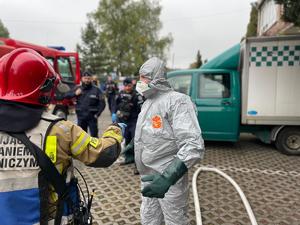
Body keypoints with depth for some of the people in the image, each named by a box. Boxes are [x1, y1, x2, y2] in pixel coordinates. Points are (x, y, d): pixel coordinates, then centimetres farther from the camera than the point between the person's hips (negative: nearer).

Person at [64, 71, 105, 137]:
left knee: (94, 136, 0)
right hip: (81, 117, 3)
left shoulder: (96, 90, -2)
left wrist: (97, 114, -10)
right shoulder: (78, 88, 7)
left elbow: (102, 103, -3)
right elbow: (66, 96, 7)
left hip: (92, 117, -3)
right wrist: (75, 93, -11)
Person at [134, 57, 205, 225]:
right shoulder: (147, 102, 11)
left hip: (169, 180, -8)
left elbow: (194, 146, -28)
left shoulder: (177, 101, -18)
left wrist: (168, 177, -35)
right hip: (149, 178, 8)